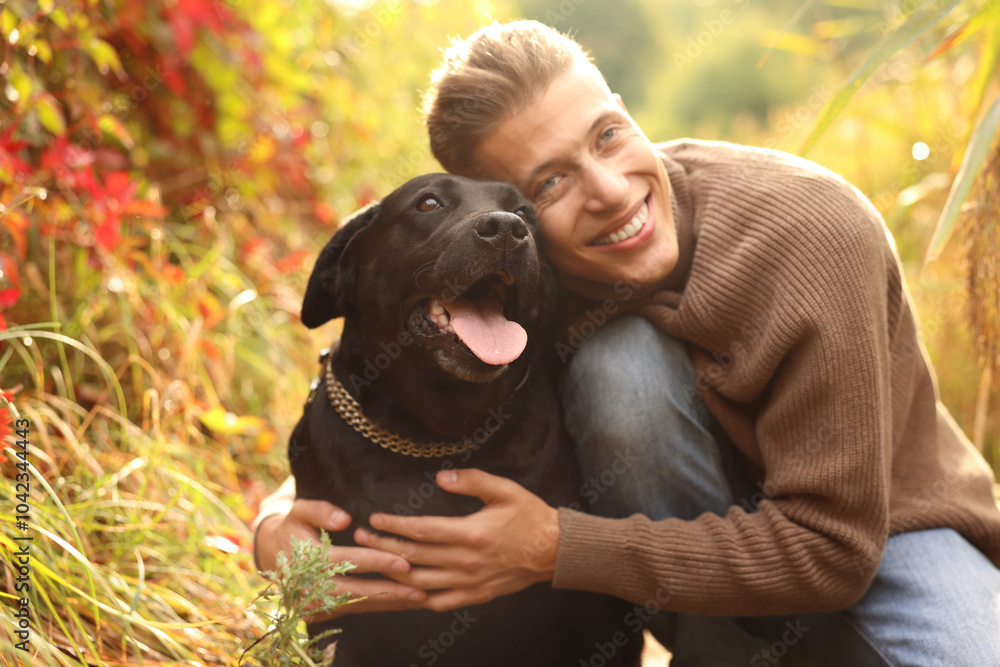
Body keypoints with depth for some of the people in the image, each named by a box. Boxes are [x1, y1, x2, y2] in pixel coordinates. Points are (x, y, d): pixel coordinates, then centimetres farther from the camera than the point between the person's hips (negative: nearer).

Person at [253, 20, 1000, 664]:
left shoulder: (816, 231, -30)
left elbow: (830, 548, -29)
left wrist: (558, 548, -33)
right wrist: (282, 524, -30)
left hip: (886, 523, -2)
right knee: (614, 360, -29)